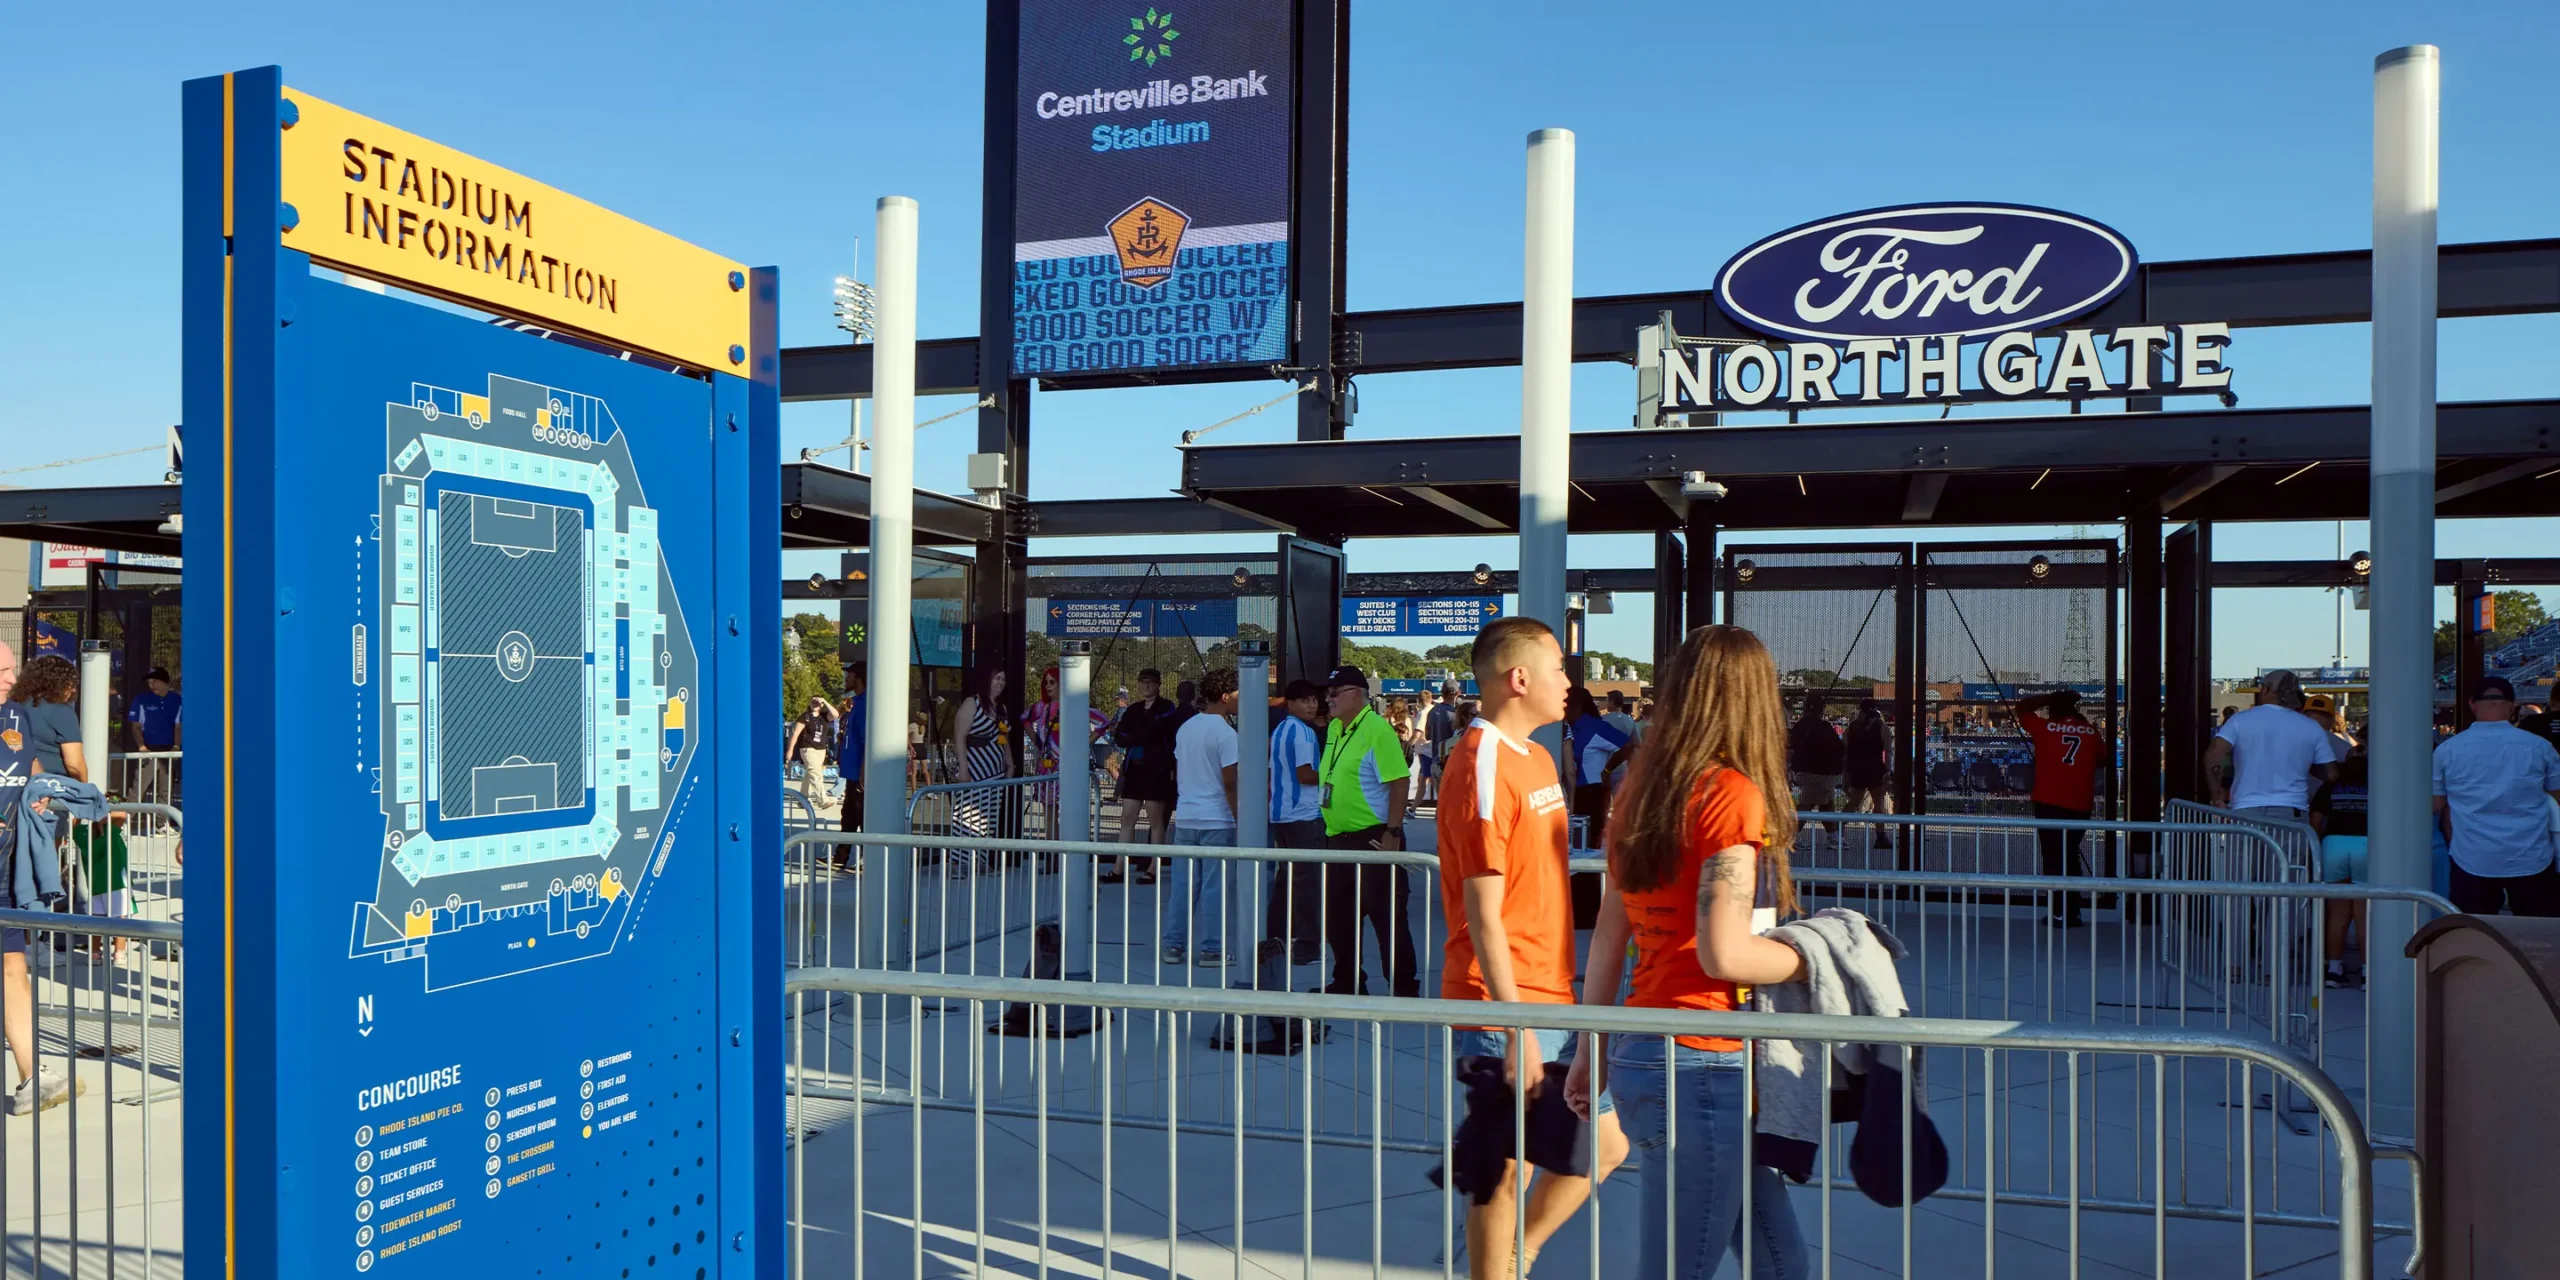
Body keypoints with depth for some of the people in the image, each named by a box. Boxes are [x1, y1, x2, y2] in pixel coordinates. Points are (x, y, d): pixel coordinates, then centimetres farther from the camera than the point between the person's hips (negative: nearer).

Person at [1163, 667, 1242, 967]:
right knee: (1214, 886, 0)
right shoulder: (1225, 733, -12)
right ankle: (1211, 950, 3)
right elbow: (1230, 784, -15)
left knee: (1182, 884, 10)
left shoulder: (1185, 728, 10)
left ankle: (1173, 945, 13)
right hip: (1217, 820, -7)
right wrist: (1240, 820, -10)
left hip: (1184, 818, 7)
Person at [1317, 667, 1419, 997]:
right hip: (1339, 839, 9)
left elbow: (1398, 781, -19)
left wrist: (1392, 833, -22)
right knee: (1338, 917, 15)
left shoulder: (1376, 728, -15)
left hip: (1374, 839, -9)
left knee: (1388, 918, -2)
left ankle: (1404, 989, 6)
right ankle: (1347, 984, 27)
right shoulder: (1334, 728, 12)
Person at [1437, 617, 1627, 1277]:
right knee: (1507, 1177, 2)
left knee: (1603, 1147, 16)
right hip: (1504, 1010, -9)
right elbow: (1483, 915, -20)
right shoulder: (1482, 766, -17)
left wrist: (1562, 997, 19)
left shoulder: (1537, 758, 14)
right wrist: (1517, 1030, -20)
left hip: (1554, 1001, 9)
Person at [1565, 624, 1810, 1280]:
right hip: (1701, 1065, -8)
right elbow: (1725, 954, -20)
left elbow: (1607, 939, 14)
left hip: (1642, 1054, 8)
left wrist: (1594, 1049, 21)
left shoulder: (1643, 790, 9)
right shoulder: (1732, 793, -13)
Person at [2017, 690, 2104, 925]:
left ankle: (2061, 912, -2)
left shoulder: (2045, 727, -3)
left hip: (2048, 803, -3)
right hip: (2080, 805, 3)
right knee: (2070, 856, 15)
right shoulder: (2091, 732, 4)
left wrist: (2047, 698, 15)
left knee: (2053, 857, 1)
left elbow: (2022, 707, 11)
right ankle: (2072, 913, 16)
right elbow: (2102, 756, 20)